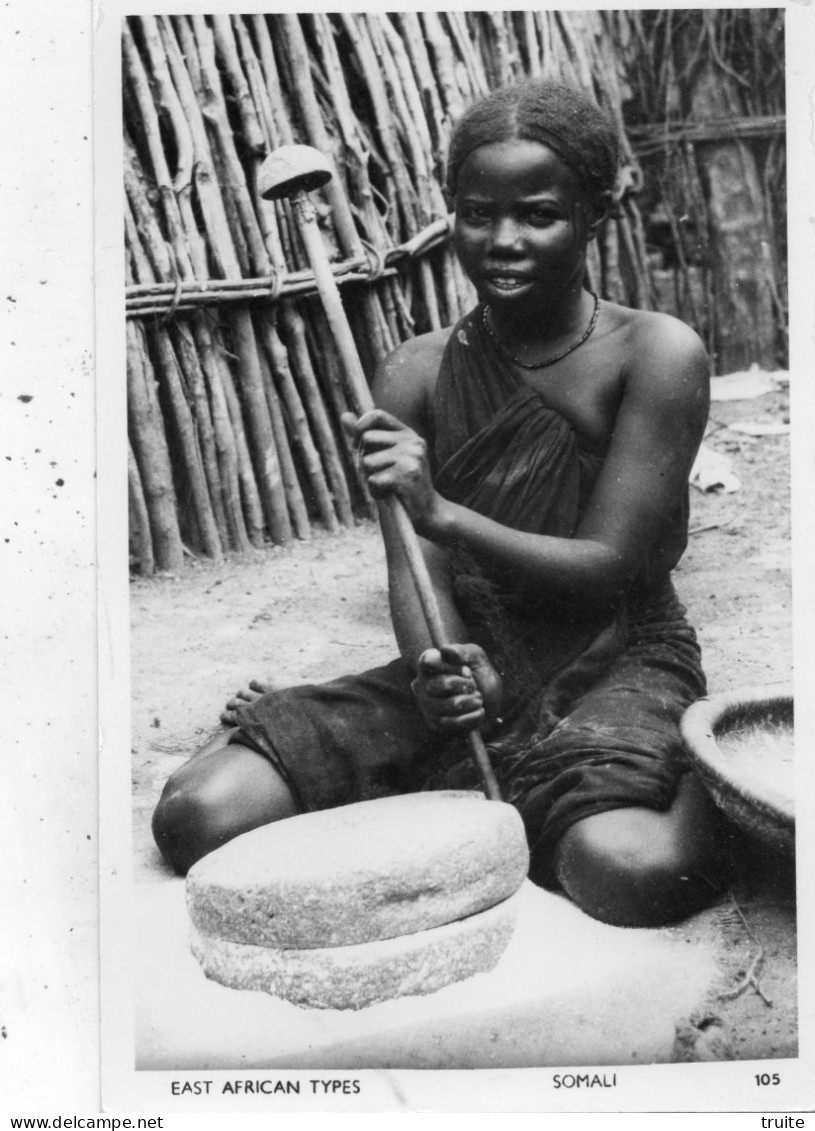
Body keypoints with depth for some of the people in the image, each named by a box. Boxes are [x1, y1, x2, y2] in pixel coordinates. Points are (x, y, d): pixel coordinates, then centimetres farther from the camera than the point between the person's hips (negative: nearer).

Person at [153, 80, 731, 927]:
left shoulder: (655, 355, -9)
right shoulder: (417, 374, 1)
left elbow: (609, 567, -13)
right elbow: (416, 574, -3)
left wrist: (444, 511, -26)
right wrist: (441, 666, -27)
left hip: (616, 665, -2)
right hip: (469, 673, 3)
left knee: (633, 869, -37)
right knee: (198, 816, -13)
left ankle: (710, 784, 0)